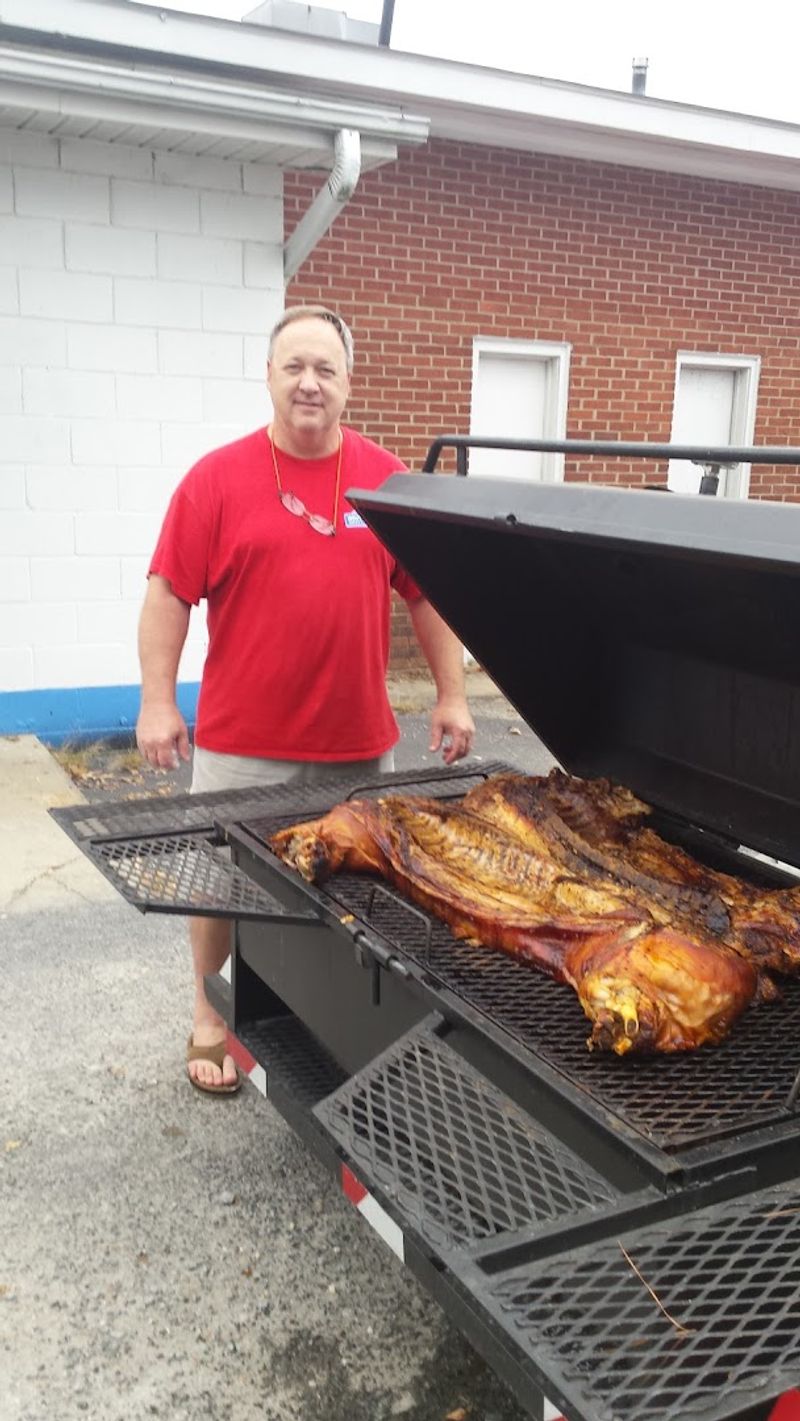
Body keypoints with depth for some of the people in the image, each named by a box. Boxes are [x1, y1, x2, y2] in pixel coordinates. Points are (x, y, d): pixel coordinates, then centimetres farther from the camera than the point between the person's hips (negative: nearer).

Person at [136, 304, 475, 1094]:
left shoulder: (386, 478, 3)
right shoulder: (218, 477, -4)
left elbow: (427, 592, 7)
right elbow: (169, 594, -4)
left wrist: (451, 695, 4)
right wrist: (157, 702, -9)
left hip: (359, 740, 2)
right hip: (241, 741, -2)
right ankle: (209, 1019, 29)